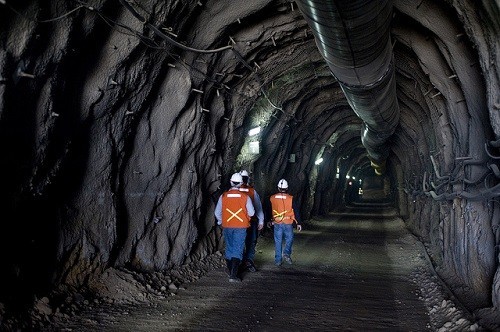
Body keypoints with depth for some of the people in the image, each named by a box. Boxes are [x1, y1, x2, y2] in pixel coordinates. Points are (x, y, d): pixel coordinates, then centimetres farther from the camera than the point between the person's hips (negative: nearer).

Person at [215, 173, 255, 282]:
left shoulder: (223, 196, -4)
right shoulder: (245, 197, -9)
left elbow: (217, 212, 5)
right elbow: (252, 213, -2)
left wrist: (221, 222, 23)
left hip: (227, 227, 3)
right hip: (241, 227, -3)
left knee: (229, 248, 18)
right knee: (238, 250, -1)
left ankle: (230, 271, 32)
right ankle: (233, 275, -11)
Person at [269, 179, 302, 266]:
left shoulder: (272, 198, 0)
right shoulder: (291, 198, -7)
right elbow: (296, 211, -4)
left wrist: (270, 221, 25)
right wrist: (298, 223, 4)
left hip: (277, 223, 2)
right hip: (288, 223, -2)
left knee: (278, 241, 8)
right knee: (289, 239, 13)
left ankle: (278, 260, 12)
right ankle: (286, 253, -8)